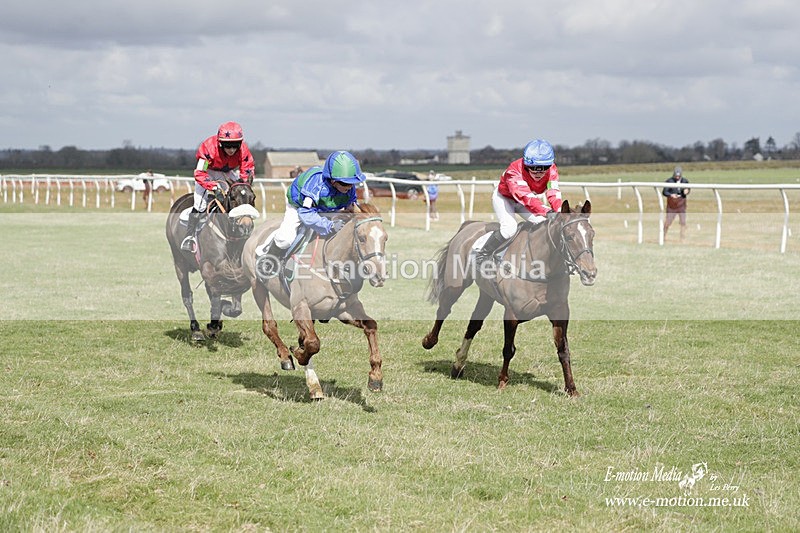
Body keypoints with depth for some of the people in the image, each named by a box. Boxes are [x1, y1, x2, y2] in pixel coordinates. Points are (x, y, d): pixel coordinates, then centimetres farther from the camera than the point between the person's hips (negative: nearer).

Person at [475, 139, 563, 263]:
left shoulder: (552, 170, -25)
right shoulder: (514, 171, -42)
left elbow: (553, 193, -37)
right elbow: (526, 197, -55)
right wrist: (547, 212, -69)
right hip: (504, 197, -5)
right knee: (510, 227, -28)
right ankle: (482, 256, -12)